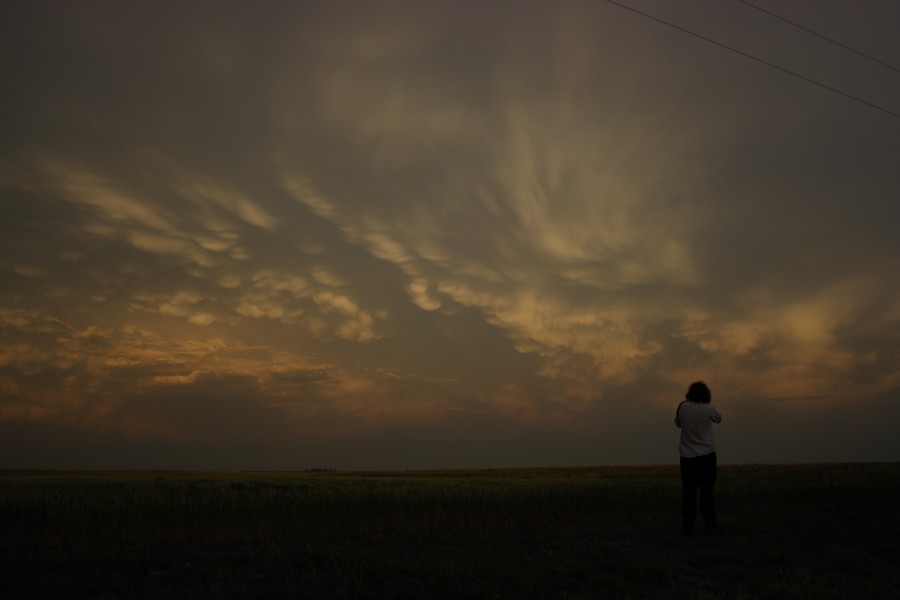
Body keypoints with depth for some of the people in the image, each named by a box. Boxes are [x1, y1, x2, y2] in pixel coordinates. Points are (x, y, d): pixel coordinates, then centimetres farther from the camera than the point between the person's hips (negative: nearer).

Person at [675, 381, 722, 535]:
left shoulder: (683, 407, -7)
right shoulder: (708, 409, -10)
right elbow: (718, 419, 11)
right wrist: (707, 404, 15)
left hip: (687, 456, 1)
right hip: (706, 455, -1)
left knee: (688, 491, 5)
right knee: (707, 491, 6)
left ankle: (688, 524, 7)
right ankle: (710, 524, 9)